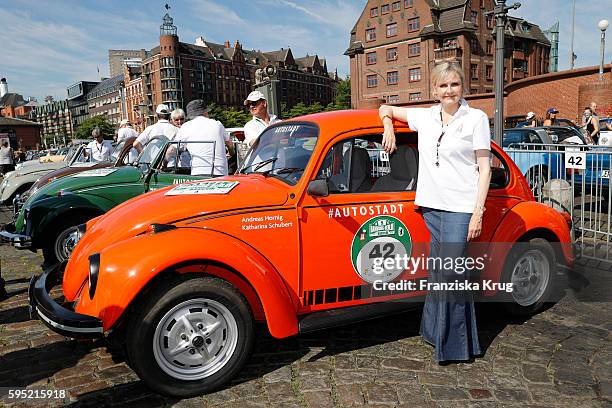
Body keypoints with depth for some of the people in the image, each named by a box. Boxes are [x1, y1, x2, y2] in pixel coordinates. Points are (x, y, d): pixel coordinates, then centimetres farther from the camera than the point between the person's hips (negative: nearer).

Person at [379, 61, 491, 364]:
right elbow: (386, 109, 25)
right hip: (431, 204, 4)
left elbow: (484, 169, -3)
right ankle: (437, 330, 25)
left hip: (460, 208, -4)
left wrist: (478, 212, -9)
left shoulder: (476, 118, -1)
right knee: (437, 270, 10)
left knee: (450, 270, -8)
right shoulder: (424, 117, 10)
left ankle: (456, 343, 7)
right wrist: (389, 128, 4)